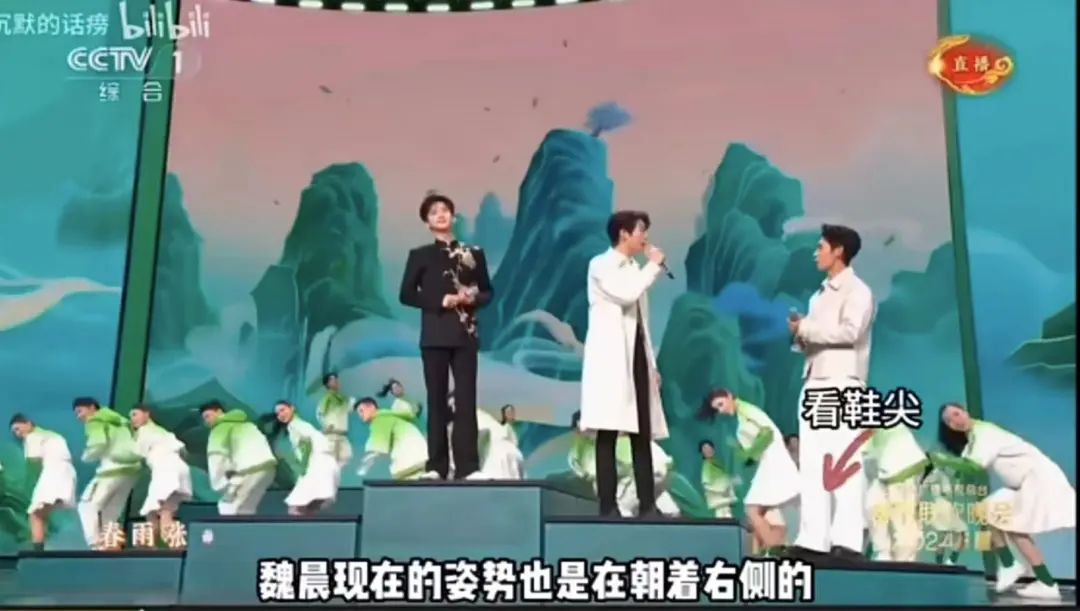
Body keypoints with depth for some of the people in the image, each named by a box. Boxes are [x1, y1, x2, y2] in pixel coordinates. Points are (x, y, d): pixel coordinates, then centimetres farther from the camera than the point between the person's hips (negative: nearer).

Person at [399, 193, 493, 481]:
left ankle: (467, 466, 0)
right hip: (435, 334, -1)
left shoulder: (474, 253, 8)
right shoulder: (420, 255, 4)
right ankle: (437, 466, 7)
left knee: (466, 398, -2)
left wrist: (473, 299, -10)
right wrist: (440, 301, -13)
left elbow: (487, 291, 12)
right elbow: (407, 294, -1)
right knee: (436, 399, 2)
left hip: (465, 334, 1)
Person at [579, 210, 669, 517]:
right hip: (612, 356, -7)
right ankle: (608, 505, -6)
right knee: (608, 433, -7)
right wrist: (654, 265, -6)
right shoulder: (601, 264, -1)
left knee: (643, 433, 4)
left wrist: (652, 362, 15)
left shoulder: (634, 268, 21)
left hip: (636, 354, 7)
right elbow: (626, 295, -20)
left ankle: (648, 504, 5)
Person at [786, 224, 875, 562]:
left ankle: (847, 541, -12)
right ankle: (812, 539, 5)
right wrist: (799, 335, 0)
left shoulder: (857, 291, -1)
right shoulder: (819, 295, 22)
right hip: (813, 385, 8)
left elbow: (850, 331, -16)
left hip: (842, 385, -8)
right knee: (811, 465, 4)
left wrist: (806, 327, -9)